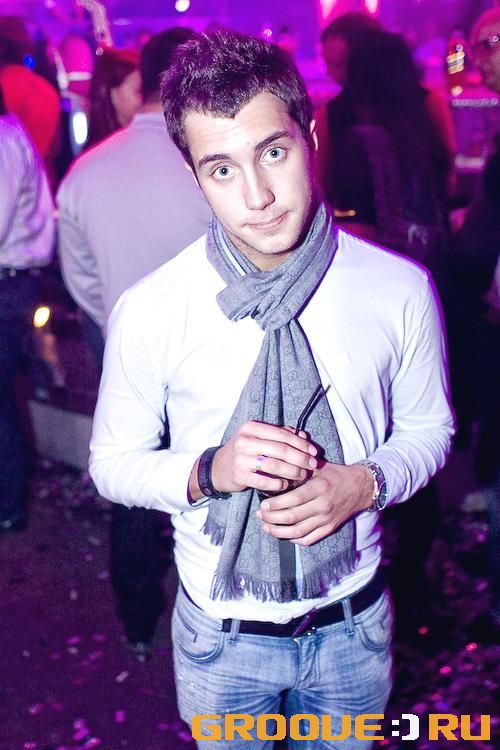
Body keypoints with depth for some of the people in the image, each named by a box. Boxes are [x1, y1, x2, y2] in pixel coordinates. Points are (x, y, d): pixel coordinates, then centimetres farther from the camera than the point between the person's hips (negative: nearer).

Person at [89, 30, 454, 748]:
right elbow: (113, 462, -6)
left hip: (354, 626, 2)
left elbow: (427, 428, 1)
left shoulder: (400, 290, -15)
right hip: (222, 637, -1)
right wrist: (208, 470, -25)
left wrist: (365, 482, -20)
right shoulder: (148, 312, -18)